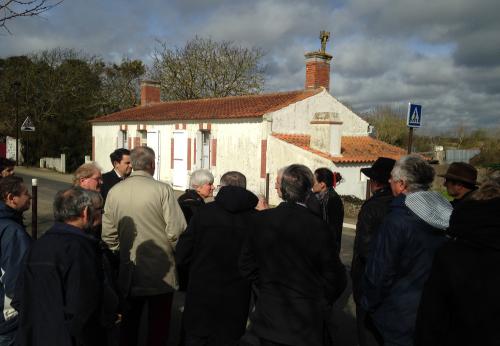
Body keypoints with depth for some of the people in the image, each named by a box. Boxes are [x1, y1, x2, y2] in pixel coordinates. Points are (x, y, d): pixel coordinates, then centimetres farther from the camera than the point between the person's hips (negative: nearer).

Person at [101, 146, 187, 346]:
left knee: (129, 322, 21)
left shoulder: (114, 191, -3)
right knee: (158, 324, 12)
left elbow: (108, 234, 0)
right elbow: (176, 231, -17)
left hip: (129, 271, 4)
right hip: (161, 271, -3)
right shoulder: (162, 189, -15)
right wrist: (176, 252, 3)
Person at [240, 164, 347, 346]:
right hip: (307, 323, -3)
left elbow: (246, 265, 0)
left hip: (268, 319, 3)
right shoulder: (318, 227, -20)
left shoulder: (260, 220, -10)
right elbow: (335, 279, -12)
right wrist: (320, 304, 7)